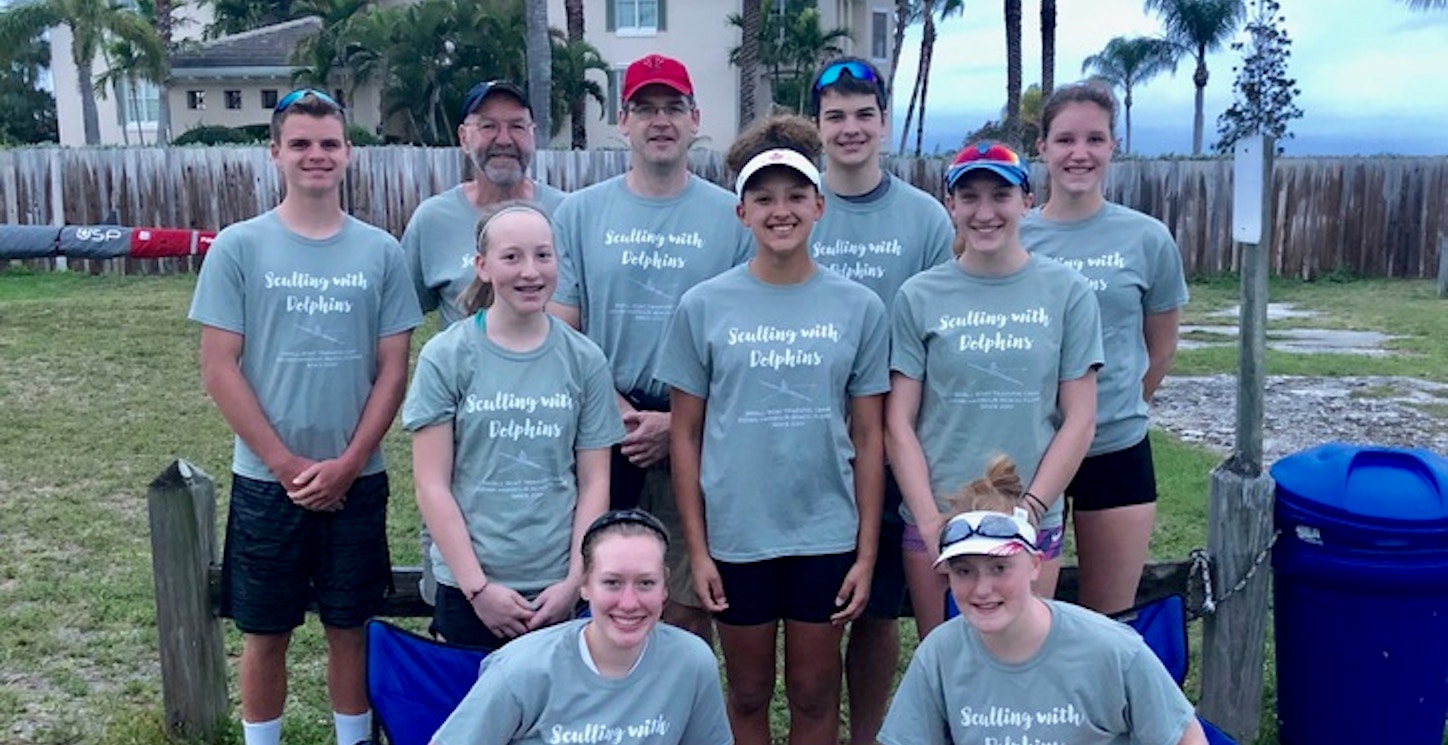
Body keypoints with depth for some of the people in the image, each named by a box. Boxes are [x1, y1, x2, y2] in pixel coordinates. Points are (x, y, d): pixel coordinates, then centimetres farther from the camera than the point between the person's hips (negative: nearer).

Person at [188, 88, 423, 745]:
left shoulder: (381, 252, 1)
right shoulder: (238, 248, -3)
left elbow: (393, 369, 0)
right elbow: (218, 369, -5)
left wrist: (346, 464, -8)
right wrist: (286, 464, -10)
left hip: (356, 480, 1)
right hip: (265, 479, -1)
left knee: (349, 626, 12)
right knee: (265, 632, 10)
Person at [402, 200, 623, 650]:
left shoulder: (585, 360, 1)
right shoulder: (445, 357, -4)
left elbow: (593, 482, 3)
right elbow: (432, 485, -5)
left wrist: (574, 580, -4)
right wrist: (478, 587, -8)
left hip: (556, 589, 1)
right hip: (467, 586, -1)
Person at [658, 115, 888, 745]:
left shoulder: (859, 308, -1)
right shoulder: (704, 306, -3)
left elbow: (868, 438, 2)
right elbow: (686, 434, 0)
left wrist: (866, 551, -1)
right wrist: (696, 549, -3)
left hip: (827, 535, 1)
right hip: (735, 535, 0)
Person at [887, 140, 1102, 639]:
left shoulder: (1067, 292, 1)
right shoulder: (919, 296, 1)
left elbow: (1078, 420, 0)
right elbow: (898, 422, -1)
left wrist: (1029, 508, -8)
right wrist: (931, 521, -9)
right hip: (935, 523, 0)